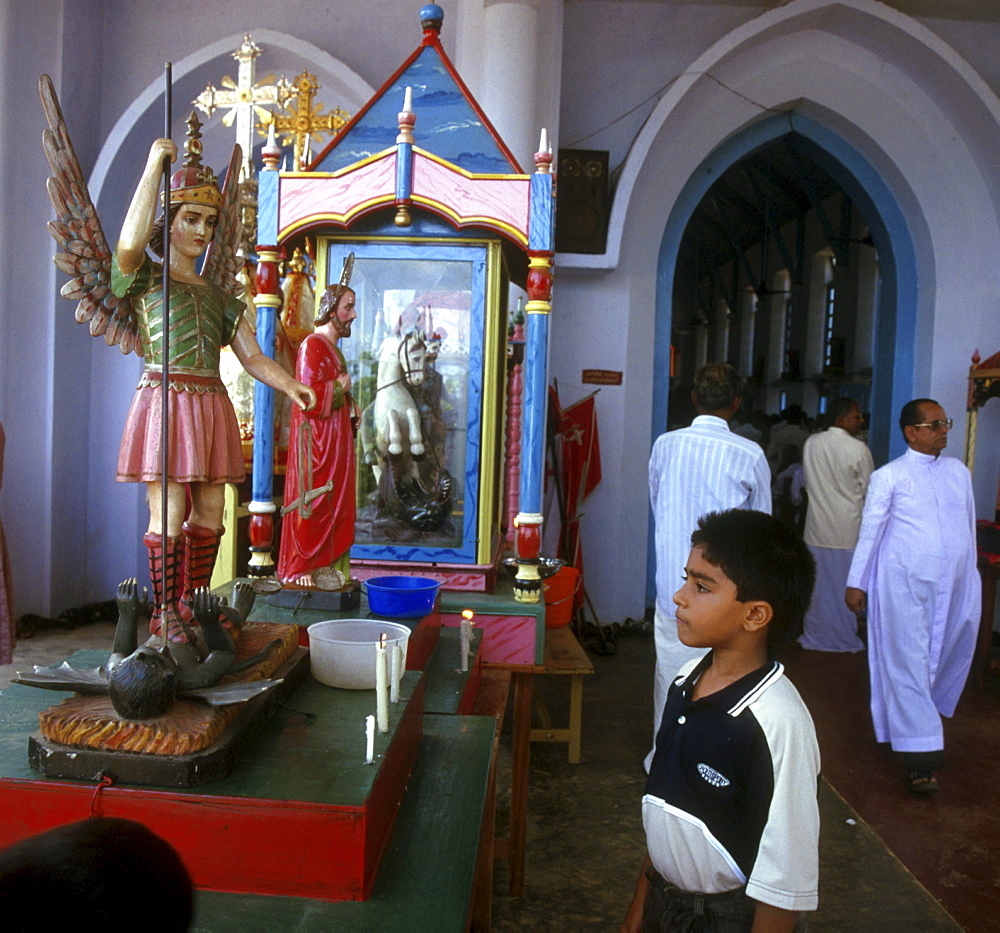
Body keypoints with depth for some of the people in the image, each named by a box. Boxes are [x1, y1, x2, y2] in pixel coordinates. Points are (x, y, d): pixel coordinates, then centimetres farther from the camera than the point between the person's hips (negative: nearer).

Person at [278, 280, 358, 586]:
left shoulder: (333, 348, 19)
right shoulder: (313, 346, -12)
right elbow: (310, 397, -23)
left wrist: (350, 406, 11)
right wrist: (341, 387, -9)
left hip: (335, 443, 10)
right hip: (317, 443, -10)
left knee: (336, 508, 10)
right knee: (314, 507, -7)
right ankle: (300, 572, 2)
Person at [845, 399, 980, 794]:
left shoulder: (958, 471, 10)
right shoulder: (888, 476, -3)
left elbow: (969, 526, 15)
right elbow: (870, 531, -2)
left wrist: (970, 575, 14)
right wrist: (856, 582, -2)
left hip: (955, 585, 5)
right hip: (904, 584, -5)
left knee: (950, 657, 11)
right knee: (909, 663, -2)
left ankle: (918, 714, 36)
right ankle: (921, 758, 4)